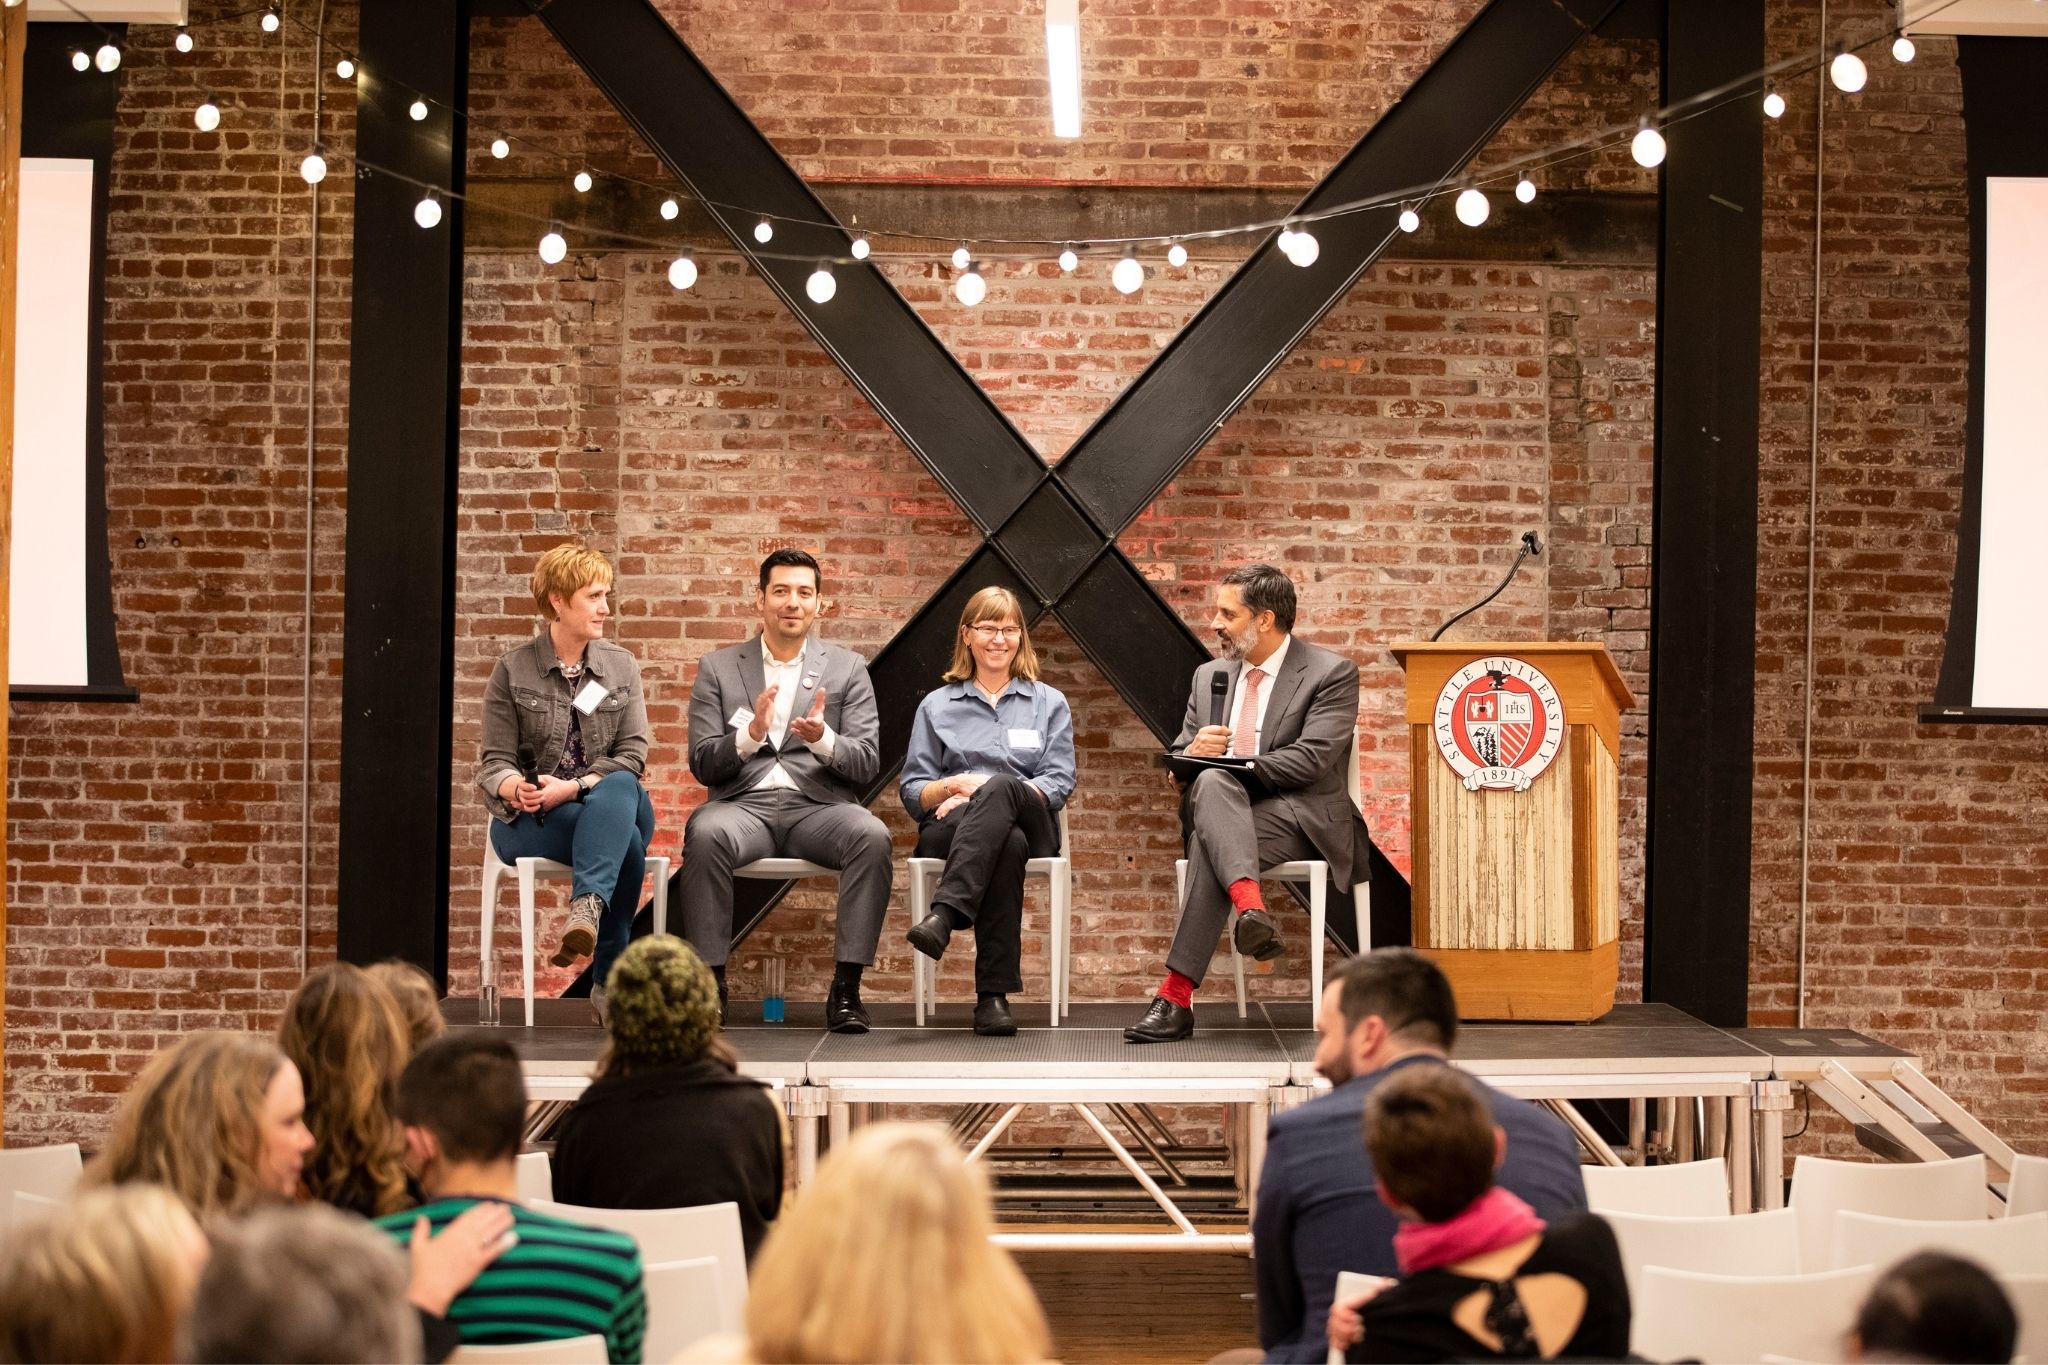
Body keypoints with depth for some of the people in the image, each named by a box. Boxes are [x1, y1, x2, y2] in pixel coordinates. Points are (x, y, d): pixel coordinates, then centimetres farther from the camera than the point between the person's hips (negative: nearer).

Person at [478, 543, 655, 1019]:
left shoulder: (622, 667, 10)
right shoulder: (512, 671, 5)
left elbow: (633, 755, 0)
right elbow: (495, 763, 0)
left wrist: (573, 788, -18)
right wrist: (516, 788, -26)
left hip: (610, 801, 2)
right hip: (530, 819, -2)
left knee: (619, 790, -38)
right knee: (624, 841, -34)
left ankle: (588, 905, -55)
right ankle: (611, 979, -36)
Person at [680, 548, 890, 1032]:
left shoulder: (847, 669, 14)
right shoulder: (717, 668, 13)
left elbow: (867, 766, 6)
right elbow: (702, 766, 5)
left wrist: (823, 738, -16)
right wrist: (751, 733, -14)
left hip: (818, 807, 1)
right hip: (743, 805, 0)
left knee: (872, 835, -33)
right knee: (706, 833, -35)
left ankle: (847, 986, -27)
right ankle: (710, 979, -26)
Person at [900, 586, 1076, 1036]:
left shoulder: (1049, 703, 22)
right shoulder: (936, 706, 23)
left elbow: (1059, 783, 7)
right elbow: (911, 792, 14)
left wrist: (987, 791, -10)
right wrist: (953, 786, -11)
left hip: (1031, 825, 0)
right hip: (950, 828, 0)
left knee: (998, 789, -39)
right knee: (1008, 843, -40)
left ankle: (944, 915, -55)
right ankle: (994, 994, -49)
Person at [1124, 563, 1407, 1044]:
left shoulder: (1331, 674, 1)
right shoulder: (1209, 676, 21)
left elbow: (1312, 758, -13)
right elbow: (1178, 761, 20)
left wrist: (1228, 762, -17)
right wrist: (1195, 753, -7)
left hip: (1297, 816, -4)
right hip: (1215, 807, 4)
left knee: (1210, 842, -37)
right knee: (1211, 780, -36)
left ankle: (1177, 994, -43)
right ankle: (1249, 904, -55)